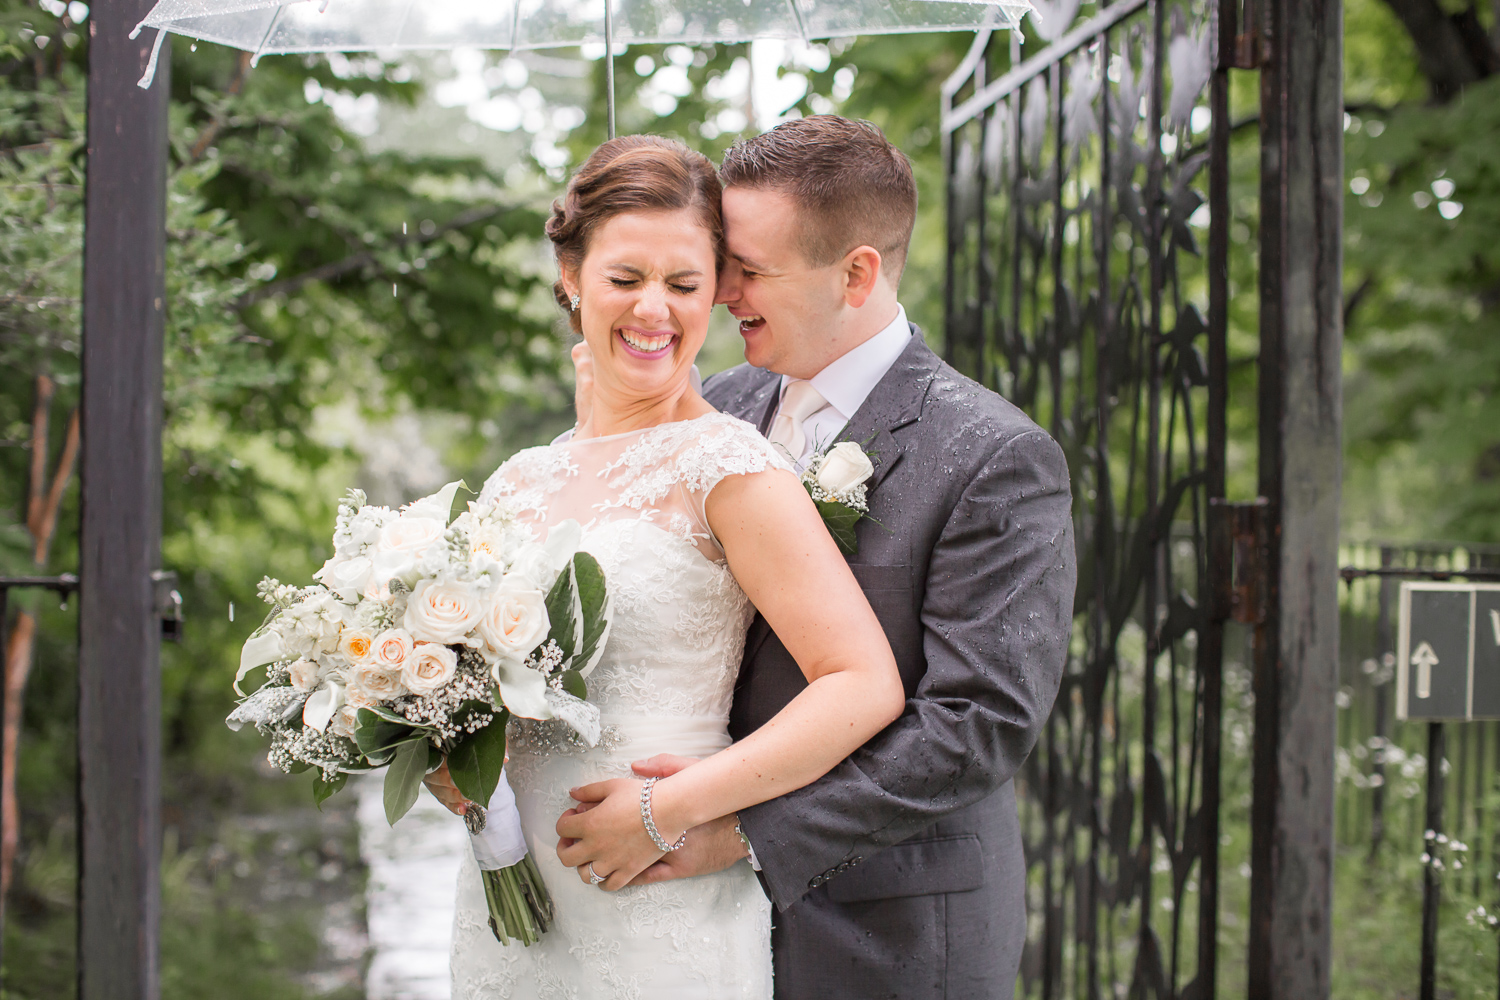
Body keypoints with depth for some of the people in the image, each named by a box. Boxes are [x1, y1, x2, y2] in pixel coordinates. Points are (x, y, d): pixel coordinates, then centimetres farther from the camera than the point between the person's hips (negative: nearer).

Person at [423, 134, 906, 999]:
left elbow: (865, 686, -16)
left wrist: (670, 810, -18)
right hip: (503, 907, 6)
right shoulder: (517, 483, 9)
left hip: (661, 926, -6)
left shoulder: (725, 465, -10)